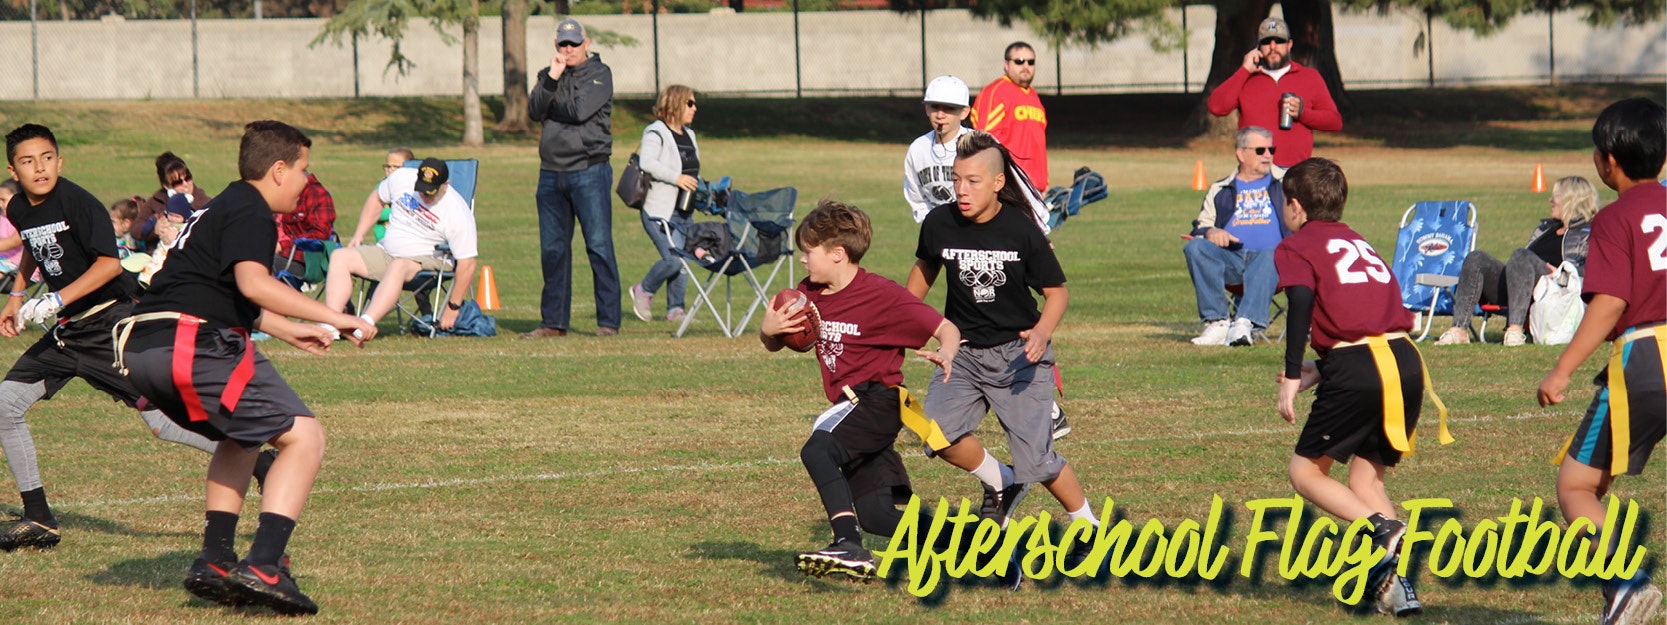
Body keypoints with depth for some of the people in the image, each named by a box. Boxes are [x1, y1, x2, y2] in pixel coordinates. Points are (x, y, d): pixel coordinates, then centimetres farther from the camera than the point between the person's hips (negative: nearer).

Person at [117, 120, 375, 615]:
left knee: (242, 436, 32)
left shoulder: (221, 209, 29)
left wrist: (287, 330, 54)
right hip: (191, 346, -10)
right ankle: (263, 567, -23)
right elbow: (253, 282, -23)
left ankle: (214, 562, 24)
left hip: (142, 351, 10)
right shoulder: (250, 213, -4)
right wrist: (333, 318, -22)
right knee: (304, 437, -9)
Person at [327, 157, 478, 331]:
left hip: (426, 260, -6)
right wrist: (358, 234, 10)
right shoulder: (402, 178, -6)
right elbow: (377, 199, 16)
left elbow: (467, 264, -17)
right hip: (386, 252, 6)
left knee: (398, 266, -39)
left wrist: (453, 307, -15)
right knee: (340, 257, -15)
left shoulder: (458, 214, -19)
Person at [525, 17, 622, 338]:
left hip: (589, 170, -5)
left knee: (599, 245, -6)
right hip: (551, 173, 5)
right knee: (552, 249, 7)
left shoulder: (599, 74, 0)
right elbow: (534, 111, 0)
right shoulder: (548, 75, 16)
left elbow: (580, 110, -14)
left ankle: (609, 320, -4)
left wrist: (552, 108, 1)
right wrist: (551, 80, -12)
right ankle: (553, 321, 14)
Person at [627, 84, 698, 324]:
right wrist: (676, 178, -25)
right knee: (673, 259, -18)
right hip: (660, 212, -9)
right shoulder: (656, 133, -8)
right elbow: (647, 163, -24)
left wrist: (700, 187, 12)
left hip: (684, 212, 9)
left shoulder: (689, 135, 20)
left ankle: (675, 309, 13)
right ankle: (644, 291, 5)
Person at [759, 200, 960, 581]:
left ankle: (849, 546, -42)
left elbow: (946, 329, -9)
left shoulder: (882, 296, -12)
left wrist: (946, 355, -32)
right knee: (873, 514, 5)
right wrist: (768, 330, -7)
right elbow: (772, 345, 18)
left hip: (878, 398, -8)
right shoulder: (809, 294, 9)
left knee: (816, 450, -33)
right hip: (849, 404, 8)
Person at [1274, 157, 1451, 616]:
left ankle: (1384, 530, -14)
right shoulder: (1357, 243, 29)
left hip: (1358, 370, -6)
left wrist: (1293, 376, -13)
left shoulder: (1296, 247, 8)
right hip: (1406, 360, 6)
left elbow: (1302, 301, -12)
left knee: (1306, 472, 9)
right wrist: (1320, 372, 30)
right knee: (1366, 479, 17)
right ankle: (1395, 582, 1)